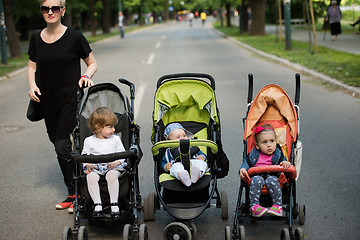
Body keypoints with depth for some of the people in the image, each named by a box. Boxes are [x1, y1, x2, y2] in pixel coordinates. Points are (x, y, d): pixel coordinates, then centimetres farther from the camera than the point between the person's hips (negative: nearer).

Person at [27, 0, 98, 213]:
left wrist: (86, 76, -15)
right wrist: (32, 85, -4)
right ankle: (74, 192, 23)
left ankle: (75, 194, 4)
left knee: (63, 145, -11)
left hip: (70, 97, -5)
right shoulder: (36, 38, 7)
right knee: (58, 144, 10)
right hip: (47, 98, 5)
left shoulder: (74, 37, -6)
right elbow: (32, 67, 15)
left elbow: (92, 63, 5)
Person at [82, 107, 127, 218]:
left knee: (112, 175, -36)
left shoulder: (115, 139, 11)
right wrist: (87, 165, -7)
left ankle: (114, 204, -30)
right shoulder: (89, 141, 10)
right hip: (95, 168, 1)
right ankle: (97, 205, -30)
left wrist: (116, 162, -11)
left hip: (113, 167, -1)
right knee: (91, 176, -33)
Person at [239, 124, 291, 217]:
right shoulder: (254, 154, 8)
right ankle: (254, 206, -29)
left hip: (272, 176, 0)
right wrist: (243, 169, -10)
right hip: (257, 175, 1)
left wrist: (287, 164, -18)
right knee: (256, 180, -33)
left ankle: (278, 206, -27)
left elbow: (284, 162, 6)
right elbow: (246, 162, 12)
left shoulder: (278, 154, 8)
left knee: (271, 180, -34)